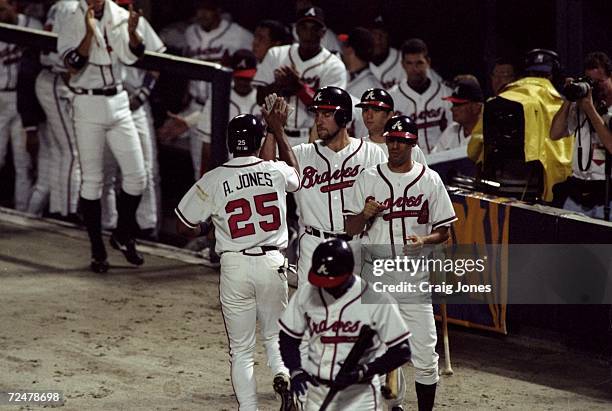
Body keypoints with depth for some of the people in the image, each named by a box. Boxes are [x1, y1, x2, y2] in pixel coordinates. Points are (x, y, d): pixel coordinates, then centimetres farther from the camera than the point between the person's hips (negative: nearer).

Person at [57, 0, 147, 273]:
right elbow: (73, 65, -18)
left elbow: (130, 56, -6)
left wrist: (132, 32, -26)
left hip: (118, 102, 4)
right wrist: (90, 32, -29)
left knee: (136, 176, 1)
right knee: (92, 181, 1)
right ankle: (97, 251, 9)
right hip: (88, 105, -4)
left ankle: (123, 236, 21)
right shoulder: (73, 23, -7)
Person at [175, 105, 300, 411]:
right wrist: (278, 130, 31)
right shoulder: (276, 172, -2)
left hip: (235, 267, -1)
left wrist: (202, 232, 24)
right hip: (272, 263, 2)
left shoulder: (213, 180, -8)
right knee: (274, 334, 18)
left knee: (241, 350, 7)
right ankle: (283, 374, -12)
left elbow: (184, 226, 1)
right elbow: (296, 176, 25)